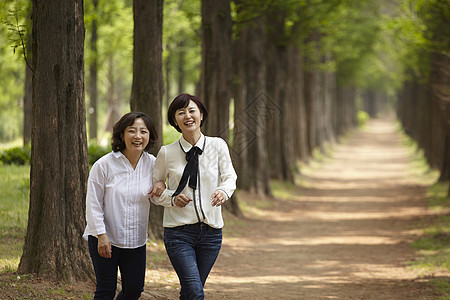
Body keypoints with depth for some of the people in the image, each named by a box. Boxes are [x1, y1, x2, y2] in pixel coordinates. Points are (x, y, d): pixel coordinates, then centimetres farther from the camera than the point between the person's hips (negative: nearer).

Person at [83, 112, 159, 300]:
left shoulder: (152, 164, 0)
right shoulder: (104, 165, -12)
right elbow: (93, 204, -9)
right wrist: (101, 235, -15)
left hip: (136, 240, 4)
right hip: (104, 239, -4)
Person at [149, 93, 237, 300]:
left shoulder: (217, 146, 0)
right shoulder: (167, 153, -2)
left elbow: (230, 177, 6)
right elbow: (154, 192, 9)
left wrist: (223, 191, -17)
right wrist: (172, 198, -12)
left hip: (211, 230, 2)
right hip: (178, 232, -2)